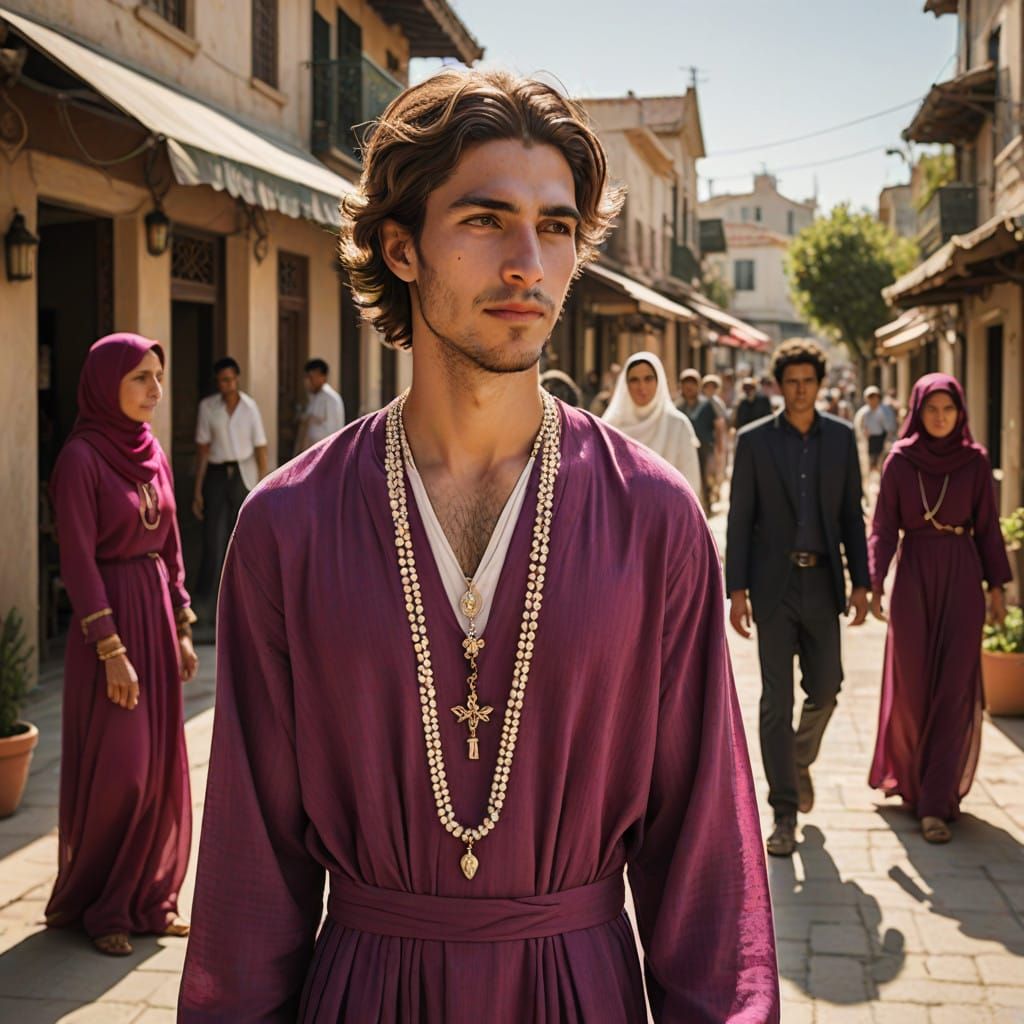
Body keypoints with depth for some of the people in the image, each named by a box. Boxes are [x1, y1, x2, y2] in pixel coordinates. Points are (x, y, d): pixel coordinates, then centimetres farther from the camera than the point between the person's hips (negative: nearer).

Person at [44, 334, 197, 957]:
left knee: (162, 764, 11)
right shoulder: (82, 457, -13)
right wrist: (111, 651, -18)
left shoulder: (152, 451, 8)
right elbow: (78, 561, -16)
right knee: (116, 769, -1)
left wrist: (182, 629, 11)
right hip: (111, 613, -7)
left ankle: (150, 896, 24)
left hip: (158, 608, 7)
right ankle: (99, 906, 16)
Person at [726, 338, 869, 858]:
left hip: (821, 582, 2)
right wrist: (737, 589, -6)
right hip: (774, 584, -2)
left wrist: (859, 582, 3)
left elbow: (851, 514, 8)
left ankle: (800, 760, 40)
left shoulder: (841, 438, 6)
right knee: (776, 699, -1)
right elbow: (740, 519, -1)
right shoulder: (754, 440, -1)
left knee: (824, 688, 8)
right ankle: (785, 813, 6)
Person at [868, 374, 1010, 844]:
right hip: (913, 575, 0)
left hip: (961, 577, 0)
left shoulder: (975, 461, 2)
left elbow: (987, 526, 5)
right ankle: (910, 776, 29)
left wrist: (997, 586, 2)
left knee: (954, 687, -3)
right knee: (912, 683, 7)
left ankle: (936, 801, 1)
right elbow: (883, 525, -2)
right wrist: (874, 581, -12)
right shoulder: (899, 461, 0)